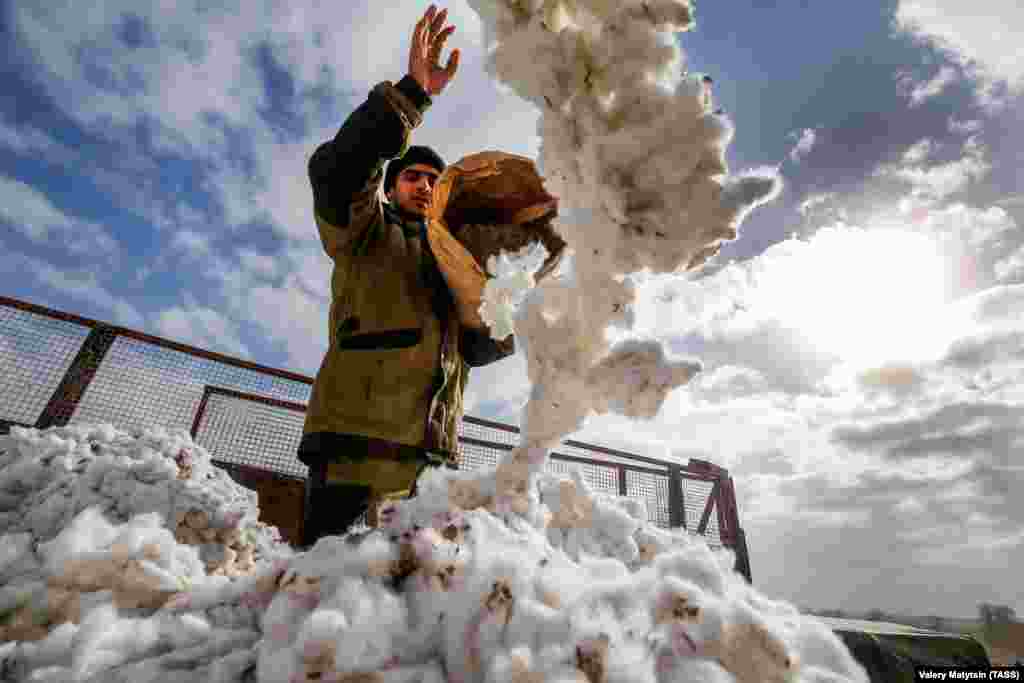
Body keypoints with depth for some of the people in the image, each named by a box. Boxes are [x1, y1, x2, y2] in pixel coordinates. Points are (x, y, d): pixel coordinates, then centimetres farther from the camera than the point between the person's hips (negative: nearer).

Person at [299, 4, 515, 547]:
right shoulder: (365, 230, 12)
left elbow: (474, 348, 21)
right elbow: (335, 170, -11)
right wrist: (412, 93, -17)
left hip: (429, 460, 6)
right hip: (356, 442, -5)